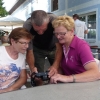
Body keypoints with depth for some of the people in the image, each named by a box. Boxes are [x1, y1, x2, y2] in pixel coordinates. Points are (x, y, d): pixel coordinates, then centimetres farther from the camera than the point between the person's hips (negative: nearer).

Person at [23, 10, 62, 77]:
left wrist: (55, 65, -49)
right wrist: (32, 68, -43)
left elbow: (59, 46, -33)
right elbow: (29, 50, -25)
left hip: (53, 48, 0)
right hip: (37, 49, 0)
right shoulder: (27, 26, -32)